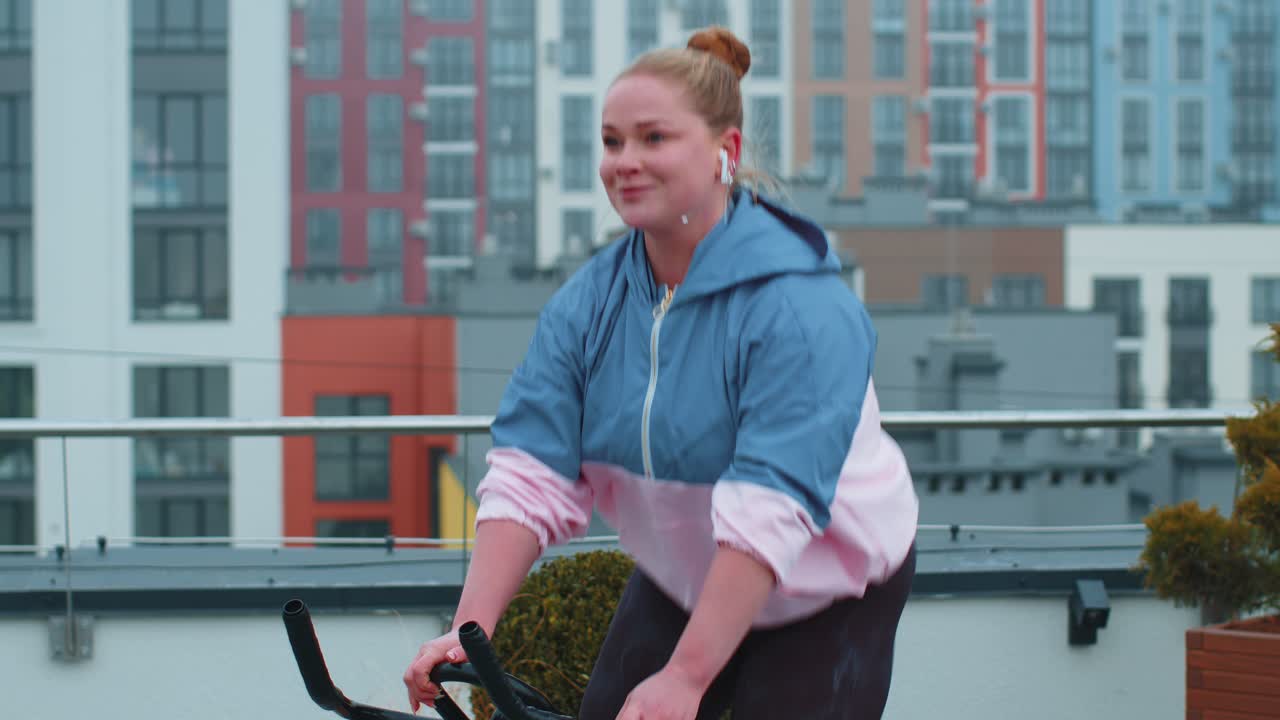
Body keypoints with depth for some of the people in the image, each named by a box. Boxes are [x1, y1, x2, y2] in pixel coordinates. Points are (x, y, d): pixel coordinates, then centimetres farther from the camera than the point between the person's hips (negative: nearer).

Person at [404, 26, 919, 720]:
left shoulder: (802, 306, -27)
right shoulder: (586, 303, -8)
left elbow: (768, 511, -35)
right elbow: (530, 473, -16)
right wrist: (470, 630, -30)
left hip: (828, 600, -5)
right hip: (678, 582, 6)